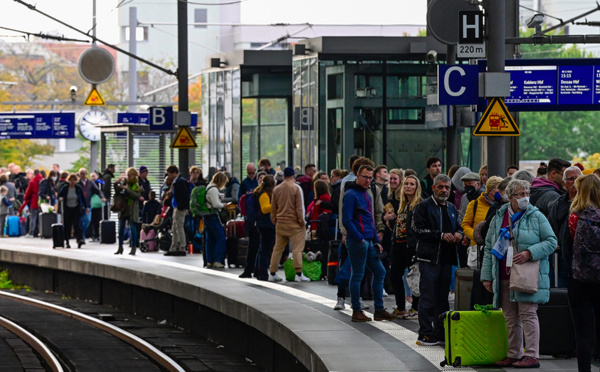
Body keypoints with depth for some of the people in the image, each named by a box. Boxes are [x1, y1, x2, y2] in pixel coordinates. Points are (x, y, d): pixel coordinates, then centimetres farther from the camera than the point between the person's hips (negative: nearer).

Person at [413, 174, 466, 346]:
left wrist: (458, 234, 1)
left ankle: (441, 331, 17)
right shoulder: (423, 207, -2)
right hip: (429, 258, -6)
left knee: (443, 296, 10)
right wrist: (441, 236, -18)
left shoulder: (452, 209, 18)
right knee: (428, 296, -8)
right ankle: (425, 334, -6)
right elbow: (419, 230, -11)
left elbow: (458, 227, 26)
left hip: (446, 259, 6)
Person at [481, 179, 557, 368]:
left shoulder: (536, 217, 1)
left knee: (528, 314, -8)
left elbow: (551, 241, -1)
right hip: (504, 278, 5)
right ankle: (514, 354, 16)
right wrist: (487, 275, 10)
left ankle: (532, 356, -6)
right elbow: (489, 248, 15)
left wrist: (530, 253, -15)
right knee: (511, 317, 8)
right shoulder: (499, 218, 12)